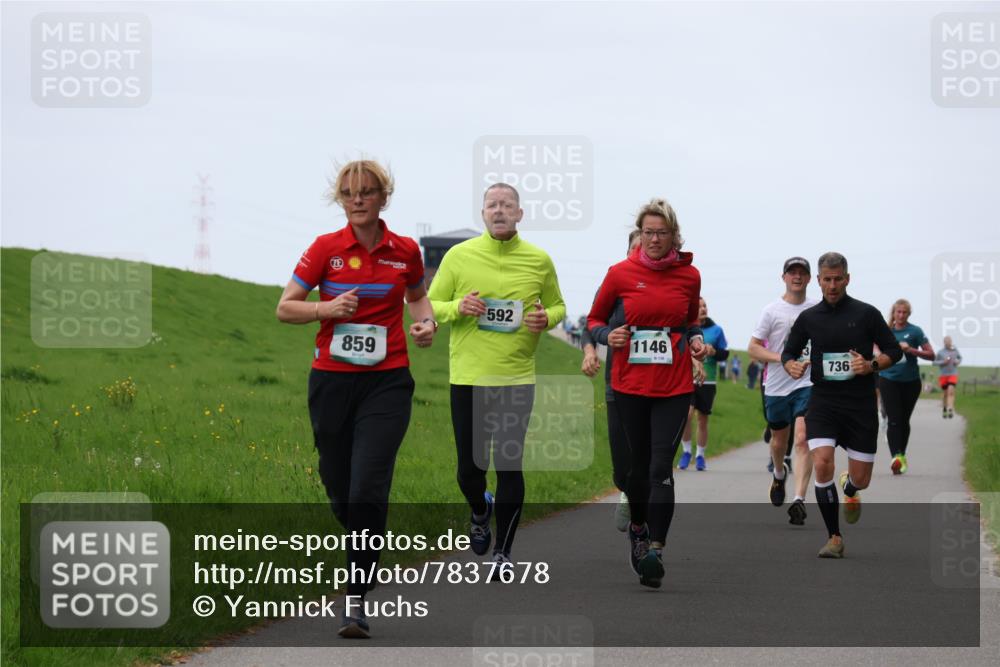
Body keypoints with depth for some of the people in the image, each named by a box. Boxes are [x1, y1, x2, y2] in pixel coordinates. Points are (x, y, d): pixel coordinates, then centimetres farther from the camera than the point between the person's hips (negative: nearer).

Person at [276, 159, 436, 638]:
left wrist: (425, 321, 1)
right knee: (338, 486, 8)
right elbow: (285, 308, 2)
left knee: (368, 488, -15)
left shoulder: (405, 252, 2)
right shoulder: (325, 248, -1)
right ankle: (365, 552, 40)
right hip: (331, 380, 1)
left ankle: (357, 600, -11)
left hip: (386, 383, -1)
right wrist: (329, 308, -15)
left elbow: (417, 296, 22)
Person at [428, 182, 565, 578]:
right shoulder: (459, 256, 1)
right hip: (468, 378, 0)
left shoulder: (539, 261, 3)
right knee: (469, 467, 4)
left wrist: (546, 319, -7)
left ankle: (503, 552, 10)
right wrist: (458, 308, -14)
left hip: (517, 378, 0)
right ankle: (480, 511, 40)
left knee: (509, 466, -2)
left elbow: (557, 306, 16)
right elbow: (430, 306, 7)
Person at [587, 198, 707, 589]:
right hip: (630, 384, 1)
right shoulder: (620, 274, -1)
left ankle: (654, 552, -14)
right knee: (639, 464, 11)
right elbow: (595, 319, 10)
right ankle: (637, 527, 38)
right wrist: (607, 336, -10)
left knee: (661, 468, -12)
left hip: (675, 387, -1)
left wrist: (696, 340, 0)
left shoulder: (689, 275, 3)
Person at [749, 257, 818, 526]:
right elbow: (753, 348, -3)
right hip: (777, 387, 1)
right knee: (779, 441, 16)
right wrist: (782, 359, -16)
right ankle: (779, 474, 49)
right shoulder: (772, 310, -1)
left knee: (802, 440, -16)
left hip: (808, 384, -1)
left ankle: (799, 500, -21)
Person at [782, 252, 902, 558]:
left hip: (861, 405, -1)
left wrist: (871, 365, -16)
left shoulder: (866, 314, -1)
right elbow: (789, 352, 17)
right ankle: (835, 538, -7)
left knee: (861, 479, 2)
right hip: (822, 403, 1)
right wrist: (791, 366, -7)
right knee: (822, 463, -20)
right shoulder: (808, 317, 6)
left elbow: (894, 351, 4)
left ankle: (849, 491, 43)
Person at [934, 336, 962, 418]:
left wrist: (958, 361, -5)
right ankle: (944, 409, 32)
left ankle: (950, 410, -24)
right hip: (943, 375, 0)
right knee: (945, 393, 10)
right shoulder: (940, 352, -5)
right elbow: (934, 362, 0)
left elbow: (960, 358, 17)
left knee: (951, 391, -18)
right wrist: (943, 362, -15)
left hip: (953, 374, 0)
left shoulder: (955, 350, 0)